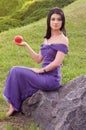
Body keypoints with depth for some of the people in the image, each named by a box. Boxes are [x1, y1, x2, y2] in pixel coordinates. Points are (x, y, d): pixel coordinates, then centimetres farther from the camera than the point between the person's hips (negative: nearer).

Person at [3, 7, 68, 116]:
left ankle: (14, 105, 5)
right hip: (44, 76, 8)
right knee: (15, 70, 2)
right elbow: (38, 59, 14)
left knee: (17, 72, -12)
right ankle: (13, 105, 3)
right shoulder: (47, 38, 13)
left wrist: (41, 70, -11)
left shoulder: (63, 39, -11)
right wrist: (25, 45, 10)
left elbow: (57, 62, -19)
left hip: (52, 78, -8)